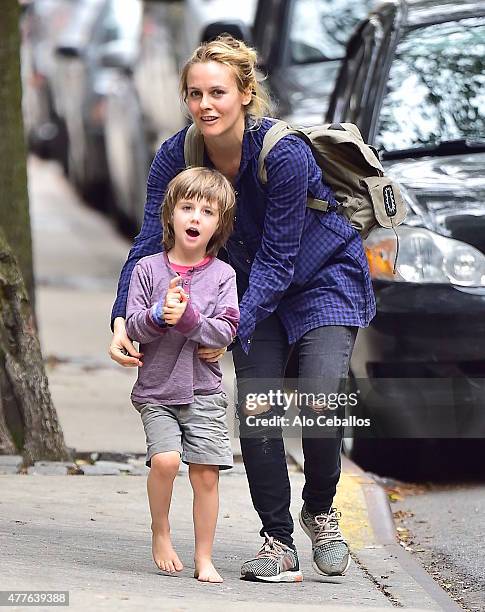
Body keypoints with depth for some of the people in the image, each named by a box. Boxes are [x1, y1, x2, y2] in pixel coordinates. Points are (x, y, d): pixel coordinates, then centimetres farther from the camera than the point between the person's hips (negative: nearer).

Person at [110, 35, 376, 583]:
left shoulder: (285, 154, -30)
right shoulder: (176, 157, -16)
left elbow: (278, 257, -27)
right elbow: (150, 241, -18)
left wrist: (234, 328, -34)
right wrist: (123, 320, -32)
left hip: (323, 277, -4)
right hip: (255, 287, 4)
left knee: (321, 400, -21)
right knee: (255, 409, -9)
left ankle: (320, 511, 6)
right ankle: (278, 543, 0)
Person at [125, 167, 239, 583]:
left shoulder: (222, 275, 2)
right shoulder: (148, 269, 1)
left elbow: (226, 331, -7)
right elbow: (133, 329, -3)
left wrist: (188, 317, -21)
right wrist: (159, 315, -22)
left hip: (203, 390, 1)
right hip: (156, 389, -1)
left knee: (206, 472, -2)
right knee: (165, 459, -20)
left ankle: (204, 557, 10)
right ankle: (160, 530, 5)